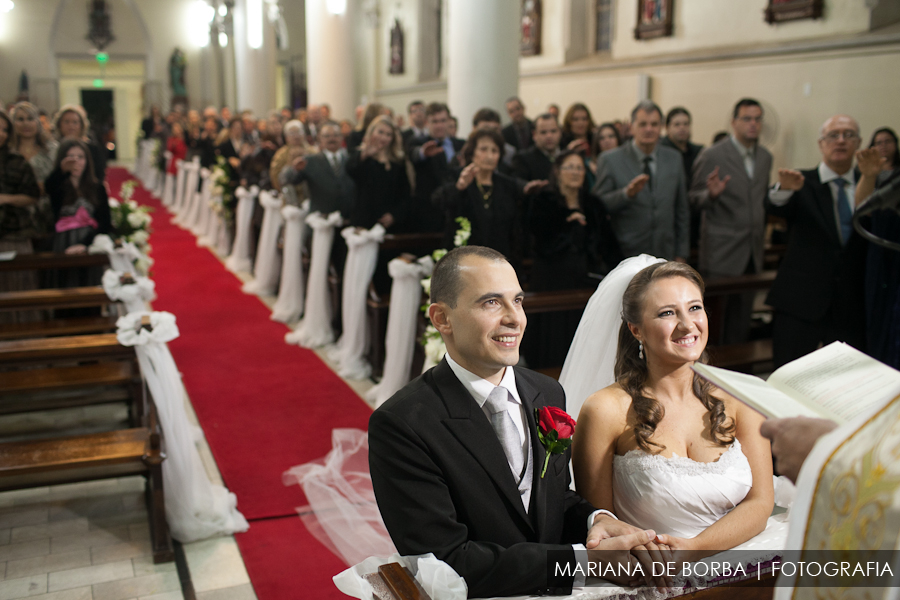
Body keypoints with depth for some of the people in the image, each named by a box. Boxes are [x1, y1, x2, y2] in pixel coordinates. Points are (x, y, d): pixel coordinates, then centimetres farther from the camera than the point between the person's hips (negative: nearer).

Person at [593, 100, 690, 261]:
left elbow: (681, 210, 14)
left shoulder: (674, 159, 10)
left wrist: (680, 255, 12)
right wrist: (626, 193, -23)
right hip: (623, 257, -3)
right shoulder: (610, 160, -2)